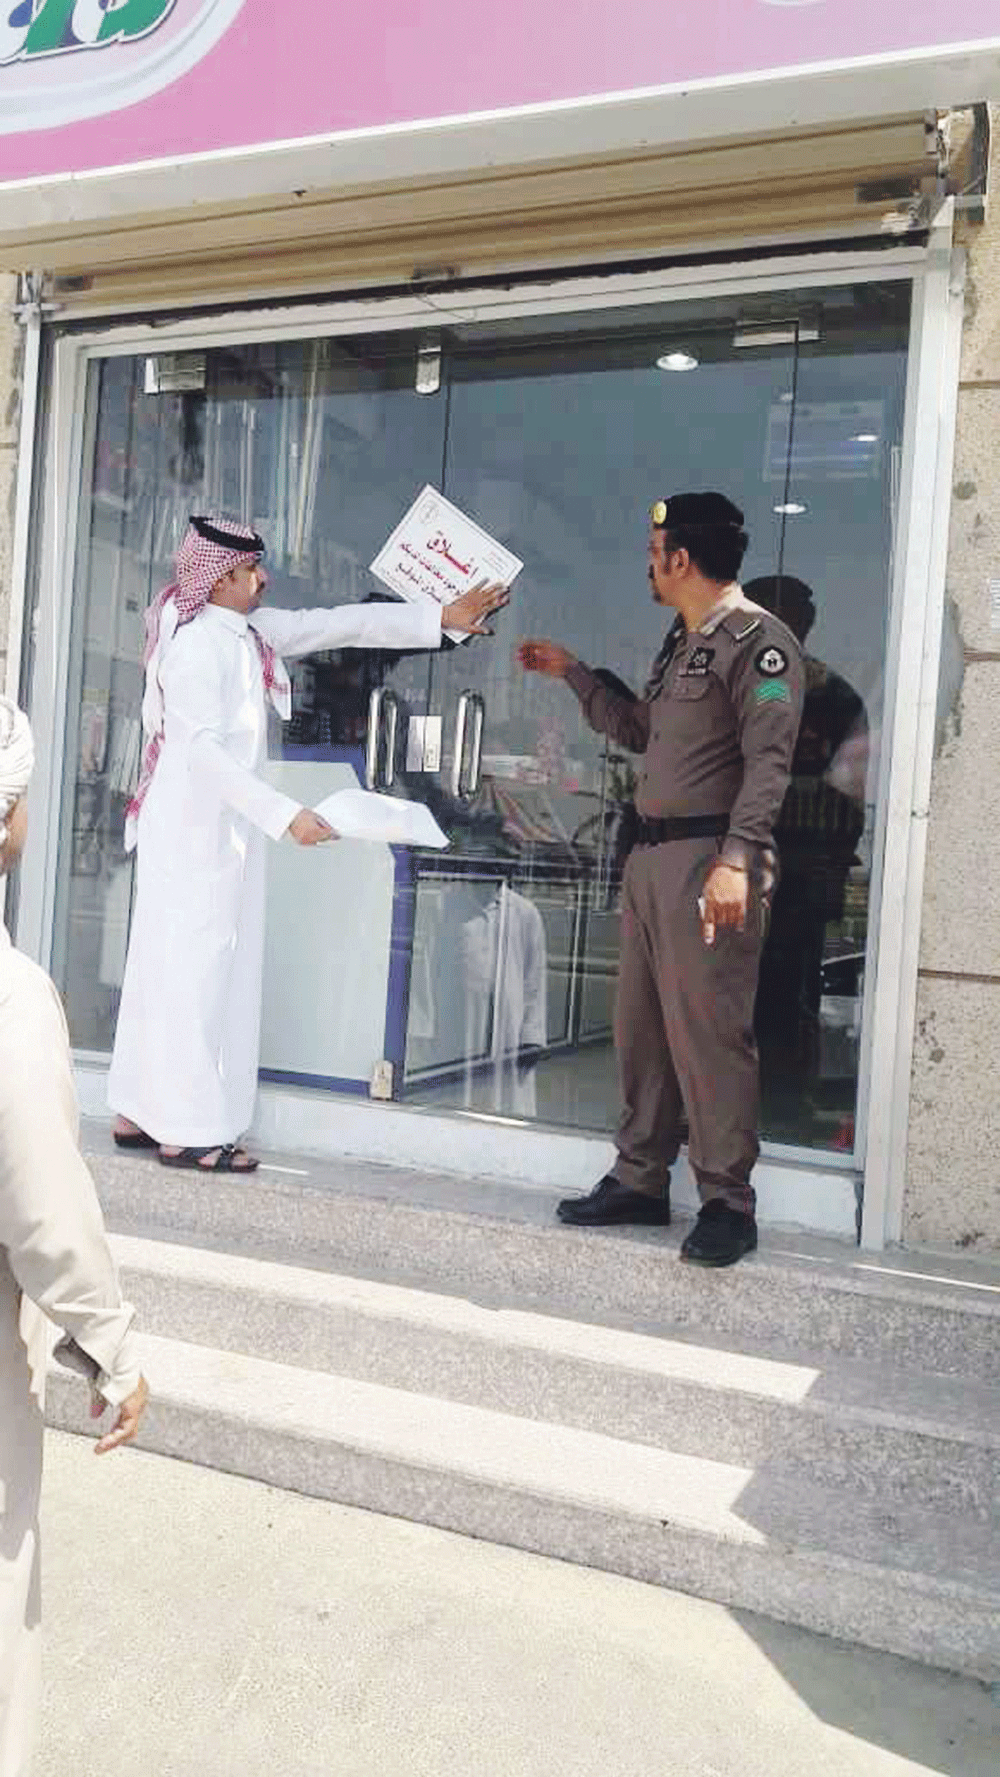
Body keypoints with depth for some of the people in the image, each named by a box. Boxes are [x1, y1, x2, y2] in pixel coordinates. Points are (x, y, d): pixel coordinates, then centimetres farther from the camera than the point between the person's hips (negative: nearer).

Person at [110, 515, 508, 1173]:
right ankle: (187, 1130, 1)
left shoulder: (250, 632, 10)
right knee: (192, 969, -5)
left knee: (175, 969, 11)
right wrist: (286, 815, -30)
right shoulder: (196, 644, -16)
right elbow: (203, 749, -24)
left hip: (226, 828, 9)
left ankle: (144, 1112, 19)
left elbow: (342, 624, 11)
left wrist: (442, 617, 8)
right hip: (193, 828, -9)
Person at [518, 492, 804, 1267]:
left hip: (709, 857, -9)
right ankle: (641, 1180, 21)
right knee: (641, 1024, 11)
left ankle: (728, 1204, 3)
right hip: (652, 854, 9)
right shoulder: (681, 641, 20)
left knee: (706, 1031, -8)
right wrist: (573, 673, 33)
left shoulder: (758, 639, -8)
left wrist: (737, 859, -26)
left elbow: (768, 760, -17)